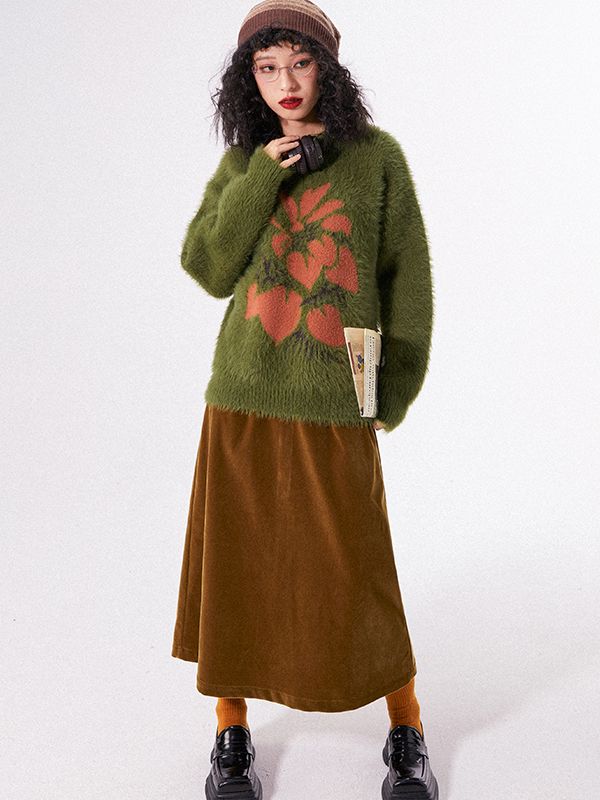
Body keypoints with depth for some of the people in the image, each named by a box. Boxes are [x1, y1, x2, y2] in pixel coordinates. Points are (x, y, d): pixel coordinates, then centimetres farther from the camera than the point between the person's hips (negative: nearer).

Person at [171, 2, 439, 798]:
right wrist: (266, 176, -10)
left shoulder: (375, 154, 1)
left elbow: (408, 278, 3)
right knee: (235, 568, 10)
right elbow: (206, 267, -3)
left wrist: (397, 392, 3)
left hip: (336, 410, -2)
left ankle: (407, 735, 26)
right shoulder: (243, 163, 8)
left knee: (357, 580, 3)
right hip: (243, 403, 3)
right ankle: (232, 732, 30)